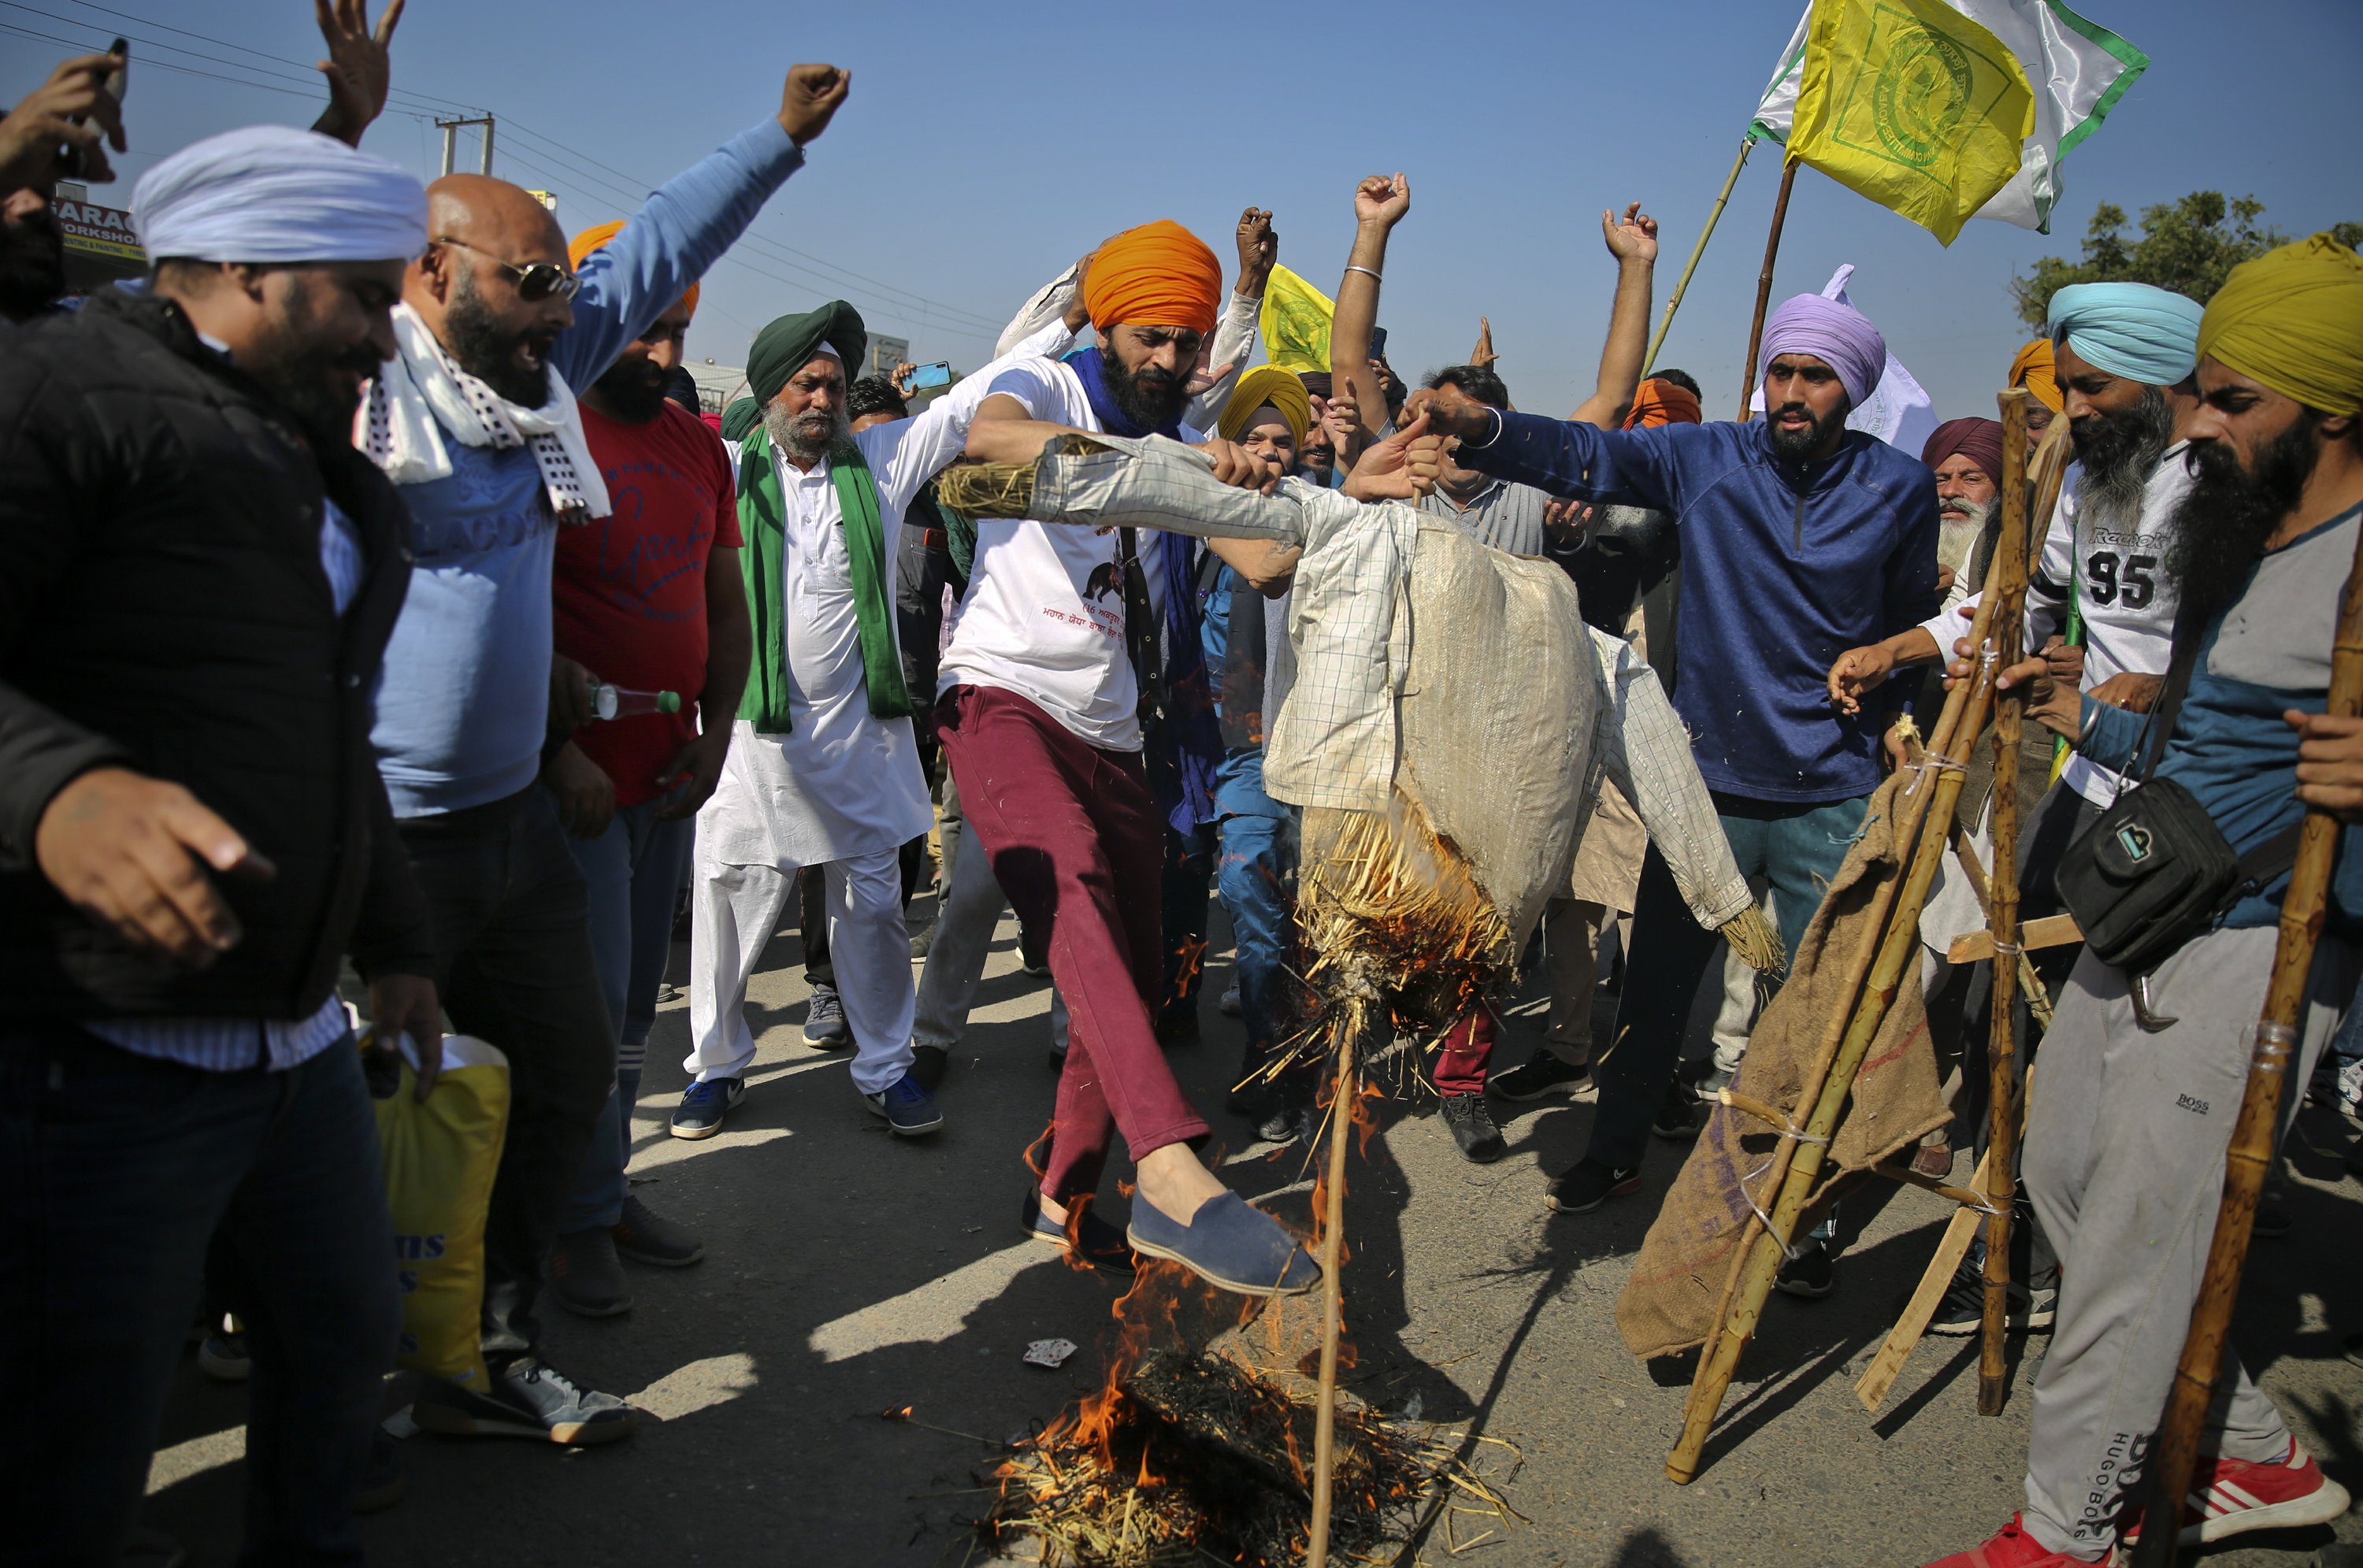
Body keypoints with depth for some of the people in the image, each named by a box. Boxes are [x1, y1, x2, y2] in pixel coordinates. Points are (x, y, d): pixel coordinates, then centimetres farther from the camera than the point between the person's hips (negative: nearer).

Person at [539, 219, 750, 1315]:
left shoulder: (699, 446, 14)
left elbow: (725, 602, 17)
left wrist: (715, 732, 6)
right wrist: (559, 752, -15)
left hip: (675, 766, 7)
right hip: (578, 769, -6)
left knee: (636, 997, 14)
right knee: (591, 999, -2)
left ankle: (609, 1187, 28)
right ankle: (580, 1220, 14)